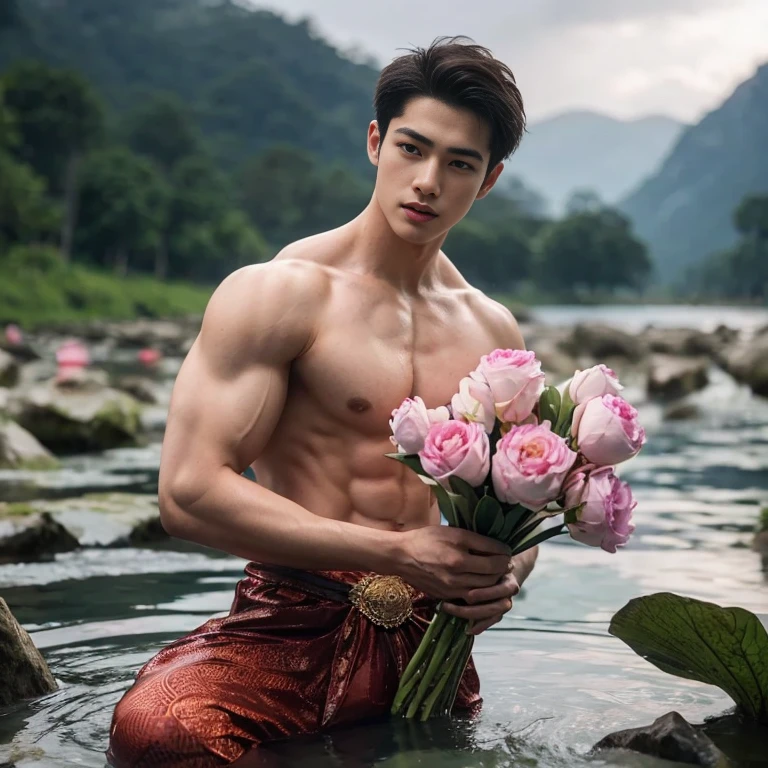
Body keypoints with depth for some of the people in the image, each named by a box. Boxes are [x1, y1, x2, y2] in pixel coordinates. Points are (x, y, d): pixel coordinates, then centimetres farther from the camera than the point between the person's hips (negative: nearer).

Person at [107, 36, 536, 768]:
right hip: (292, 629, -5)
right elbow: (189, 491, -18)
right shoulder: (277, 294, -8)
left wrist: (506, 573, -6)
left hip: (431, 639, 6)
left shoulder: (494, 331, 12)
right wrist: (400, 554, -22)